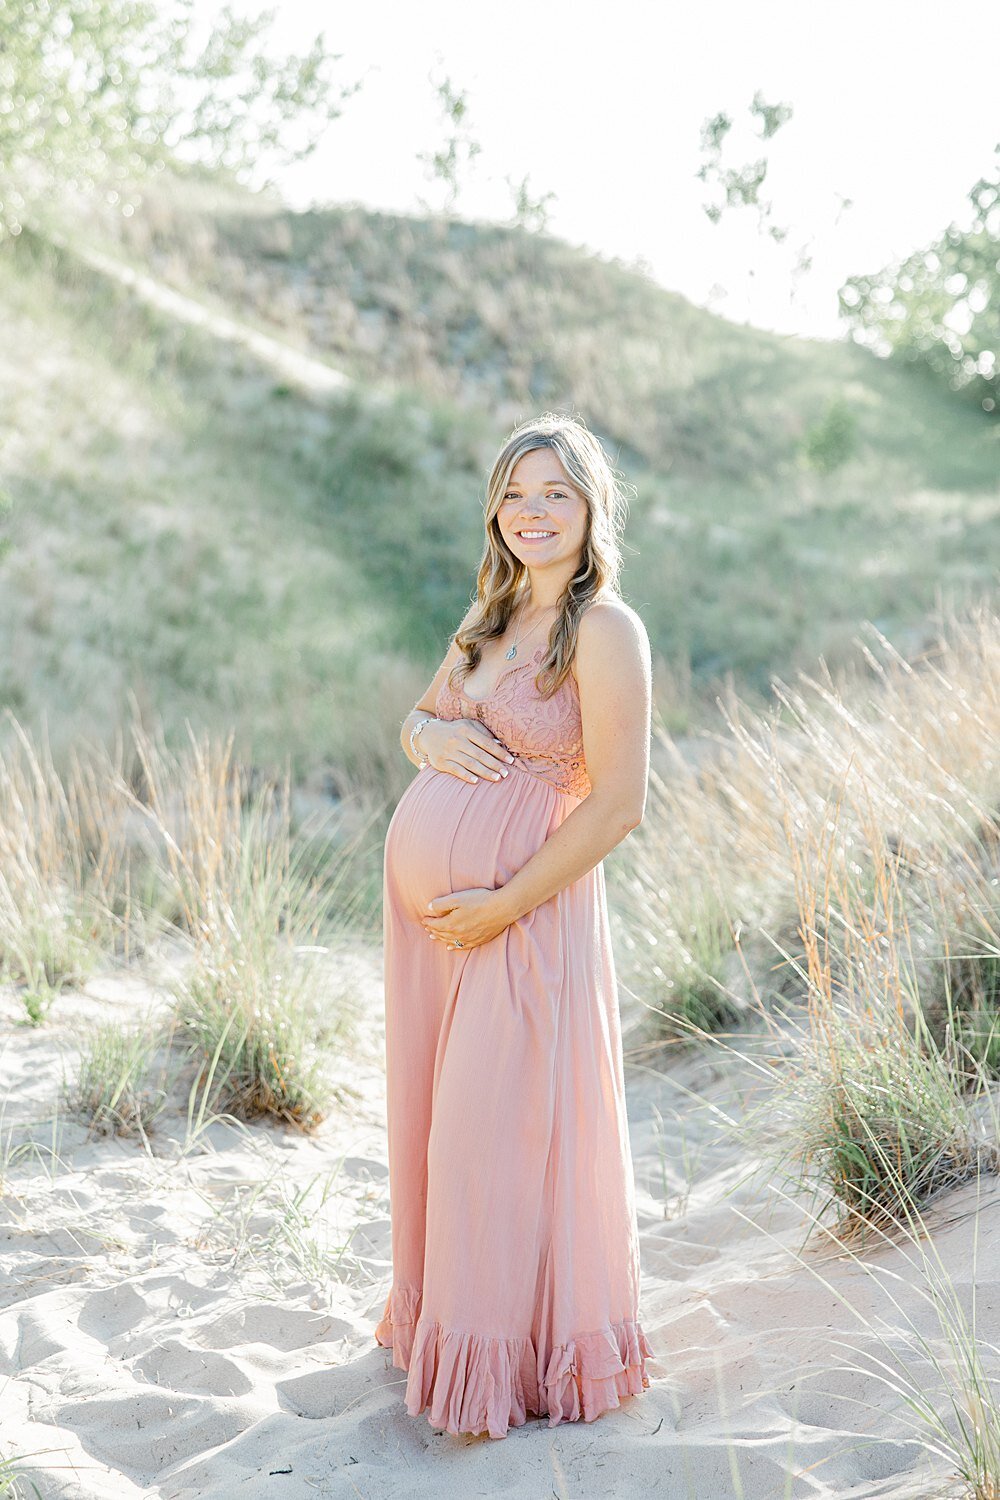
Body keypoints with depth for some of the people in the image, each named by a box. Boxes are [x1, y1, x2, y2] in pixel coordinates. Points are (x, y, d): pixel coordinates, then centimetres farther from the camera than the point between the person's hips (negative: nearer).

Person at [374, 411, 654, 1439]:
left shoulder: (605, 630, -12)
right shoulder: (489, 620, 12)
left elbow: (617, 805, -16)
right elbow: (415, 718, 22)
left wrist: (504, 905, -16)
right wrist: (435, 739, -3)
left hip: (522, 910, -7)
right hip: (420, 894, 8)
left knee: (500, 1126, 0)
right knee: (432, 1111, 15)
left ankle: (513, 1359, 18)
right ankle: (441, 1316, 34)